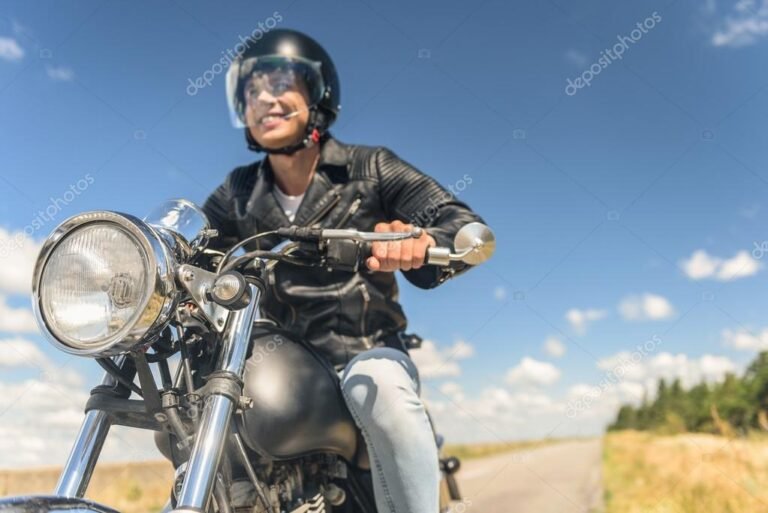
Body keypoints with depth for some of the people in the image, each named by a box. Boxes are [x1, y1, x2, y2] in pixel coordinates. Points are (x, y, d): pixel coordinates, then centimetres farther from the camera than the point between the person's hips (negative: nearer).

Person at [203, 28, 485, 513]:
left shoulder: (369, 169, -4)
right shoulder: (238, 194, 6)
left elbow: (468, 227, -14)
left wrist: (420, 243, -38)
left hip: (367, 353, -4)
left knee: (378, 384, -35)